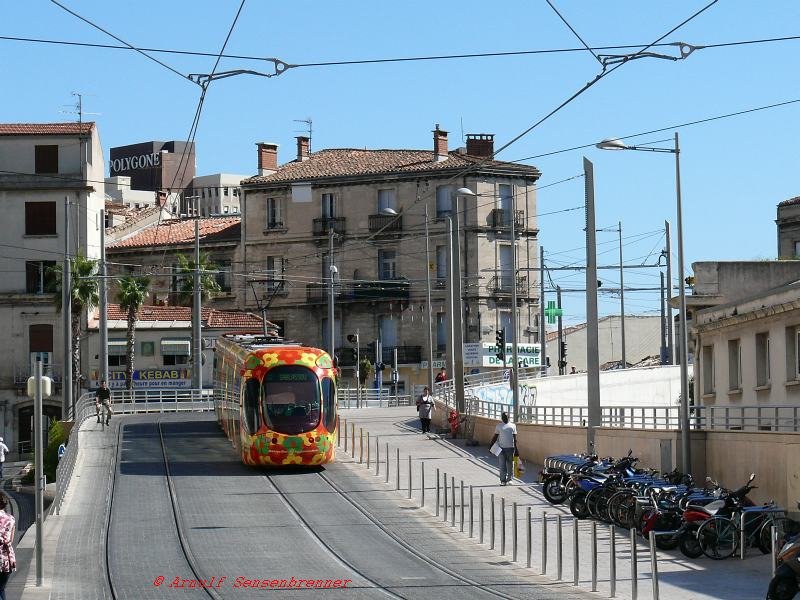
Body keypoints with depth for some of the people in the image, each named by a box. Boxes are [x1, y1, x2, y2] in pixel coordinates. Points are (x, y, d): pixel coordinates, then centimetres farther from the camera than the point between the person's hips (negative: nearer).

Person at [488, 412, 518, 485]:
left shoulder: (512, 426, 9)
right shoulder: (499, 426, 9)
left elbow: (515, 438, 8)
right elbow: (495, 437, 11)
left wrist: (516, 448, 3)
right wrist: (491, 445, -1)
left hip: (510, 447, 0)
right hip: (501, 448, 0)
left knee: (510, 464, 7)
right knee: (502, 465, -5)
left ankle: (510, 479, 20)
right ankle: (503, 480, -4)